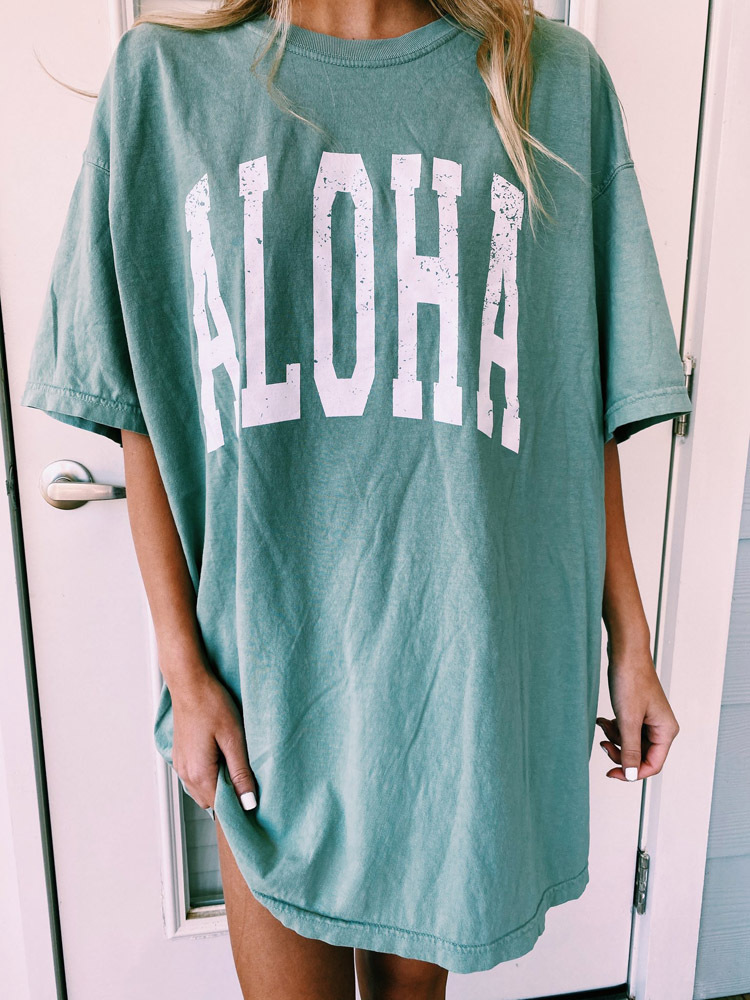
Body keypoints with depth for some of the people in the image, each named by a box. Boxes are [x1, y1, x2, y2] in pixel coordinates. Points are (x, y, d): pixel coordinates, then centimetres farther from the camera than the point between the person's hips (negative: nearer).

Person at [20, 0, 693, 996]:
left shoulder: (556, 82, 3)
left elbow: (588, 412, 3)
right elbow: (140, 414, -1)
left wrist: (629, 643, 5)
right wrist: (184, 671, -3)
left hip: (470, 653, 1)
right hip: (271, 660, 0)